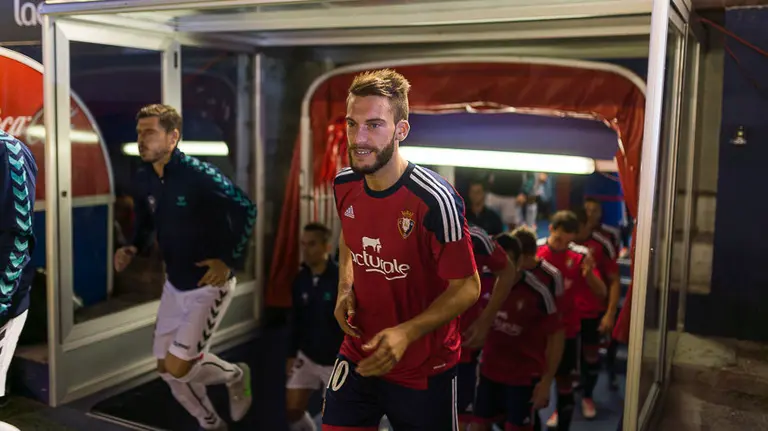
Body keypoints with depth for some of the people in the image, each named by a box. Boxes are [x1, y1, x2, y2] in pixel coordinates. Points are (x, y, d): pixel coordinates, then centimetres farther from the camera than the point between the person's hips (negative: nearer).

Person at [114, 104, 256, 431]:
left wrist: (230, 261, -23)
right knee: (166, 367, 12)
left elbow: (247, 209, -18)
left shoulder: (199, 174, -22)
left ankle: (235, 375, 21)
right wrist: (132, 249, -6)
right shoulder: (143, 178, -1)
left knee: (177, 368, -10)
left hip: (209, 284, -7)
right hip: (175, 284, 8)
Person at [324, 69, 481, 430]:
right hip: (358, 356, 5)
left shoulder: (434, 199, -26)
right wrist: (345, 288, -3)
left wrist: (407, 333, -29)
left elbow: (467, 286, -17)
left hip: (424, 371, -4)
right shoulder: (344, 184, -7)